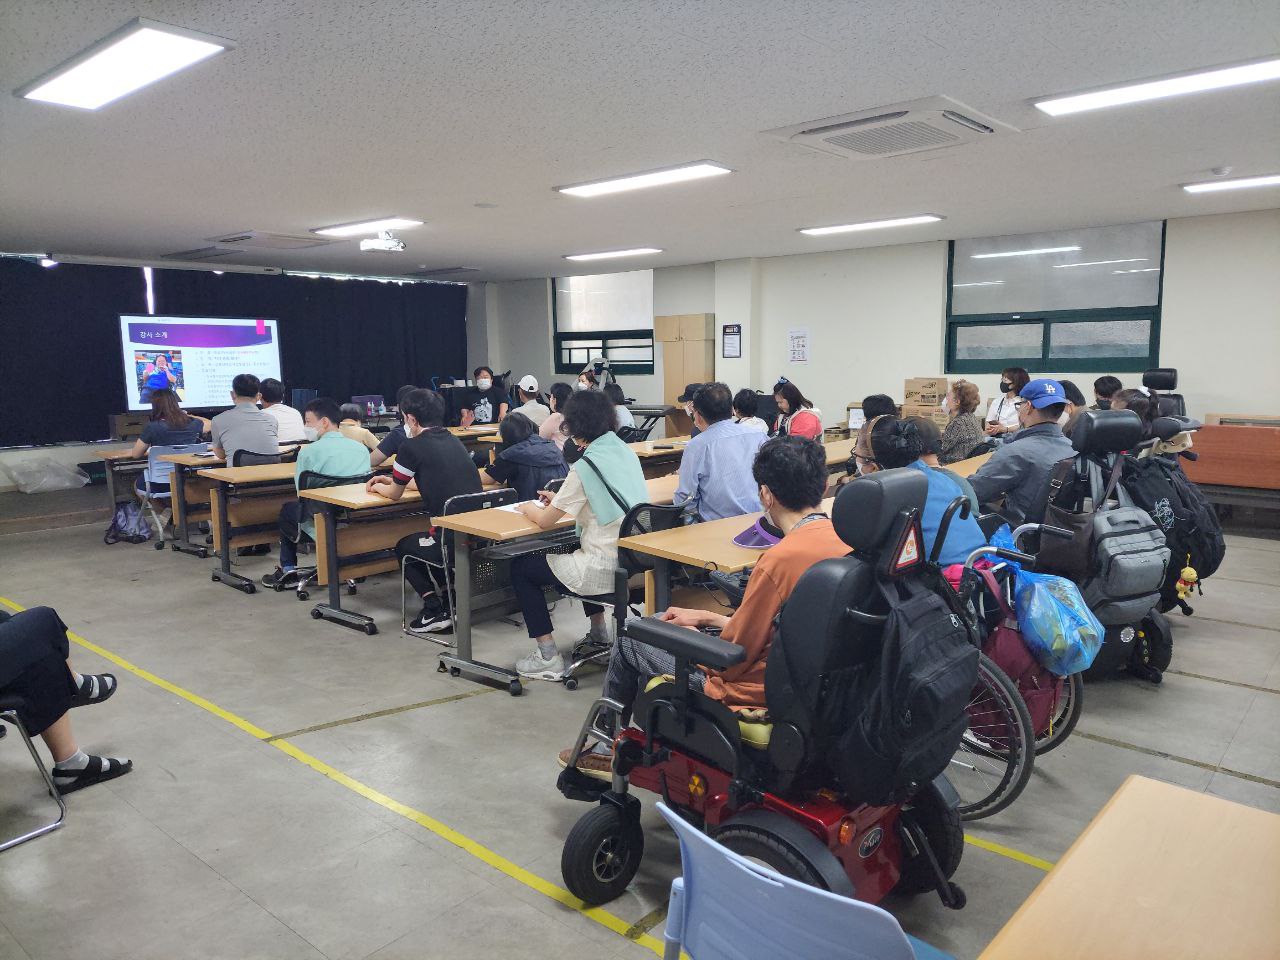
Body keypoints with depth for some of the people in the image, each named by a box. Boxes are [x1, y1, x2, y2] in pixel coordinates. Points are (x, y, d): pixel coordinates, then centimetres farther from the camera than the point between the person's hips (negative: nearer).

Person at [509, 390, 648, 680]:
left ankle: (547, 658, 9)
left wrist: (528, 508, 11)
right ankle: (598, 634, 41)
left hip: (605, 569, -8)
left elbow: (545, 521, -10)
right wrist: (559, 501, 21)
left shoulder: (586, 466, -17)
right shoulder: (626, 451, 5)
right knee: (575, 548, 38)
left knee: (520, 568, 9)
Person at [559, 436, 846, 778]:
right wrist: (707, 618, 12)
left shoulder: (780, 558, -29)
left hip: (755, 691, -8)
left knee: (629, 638, 13)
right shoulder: (843, 540, -3)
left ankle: (608, 748, 35)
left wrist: (689, 636, 2)